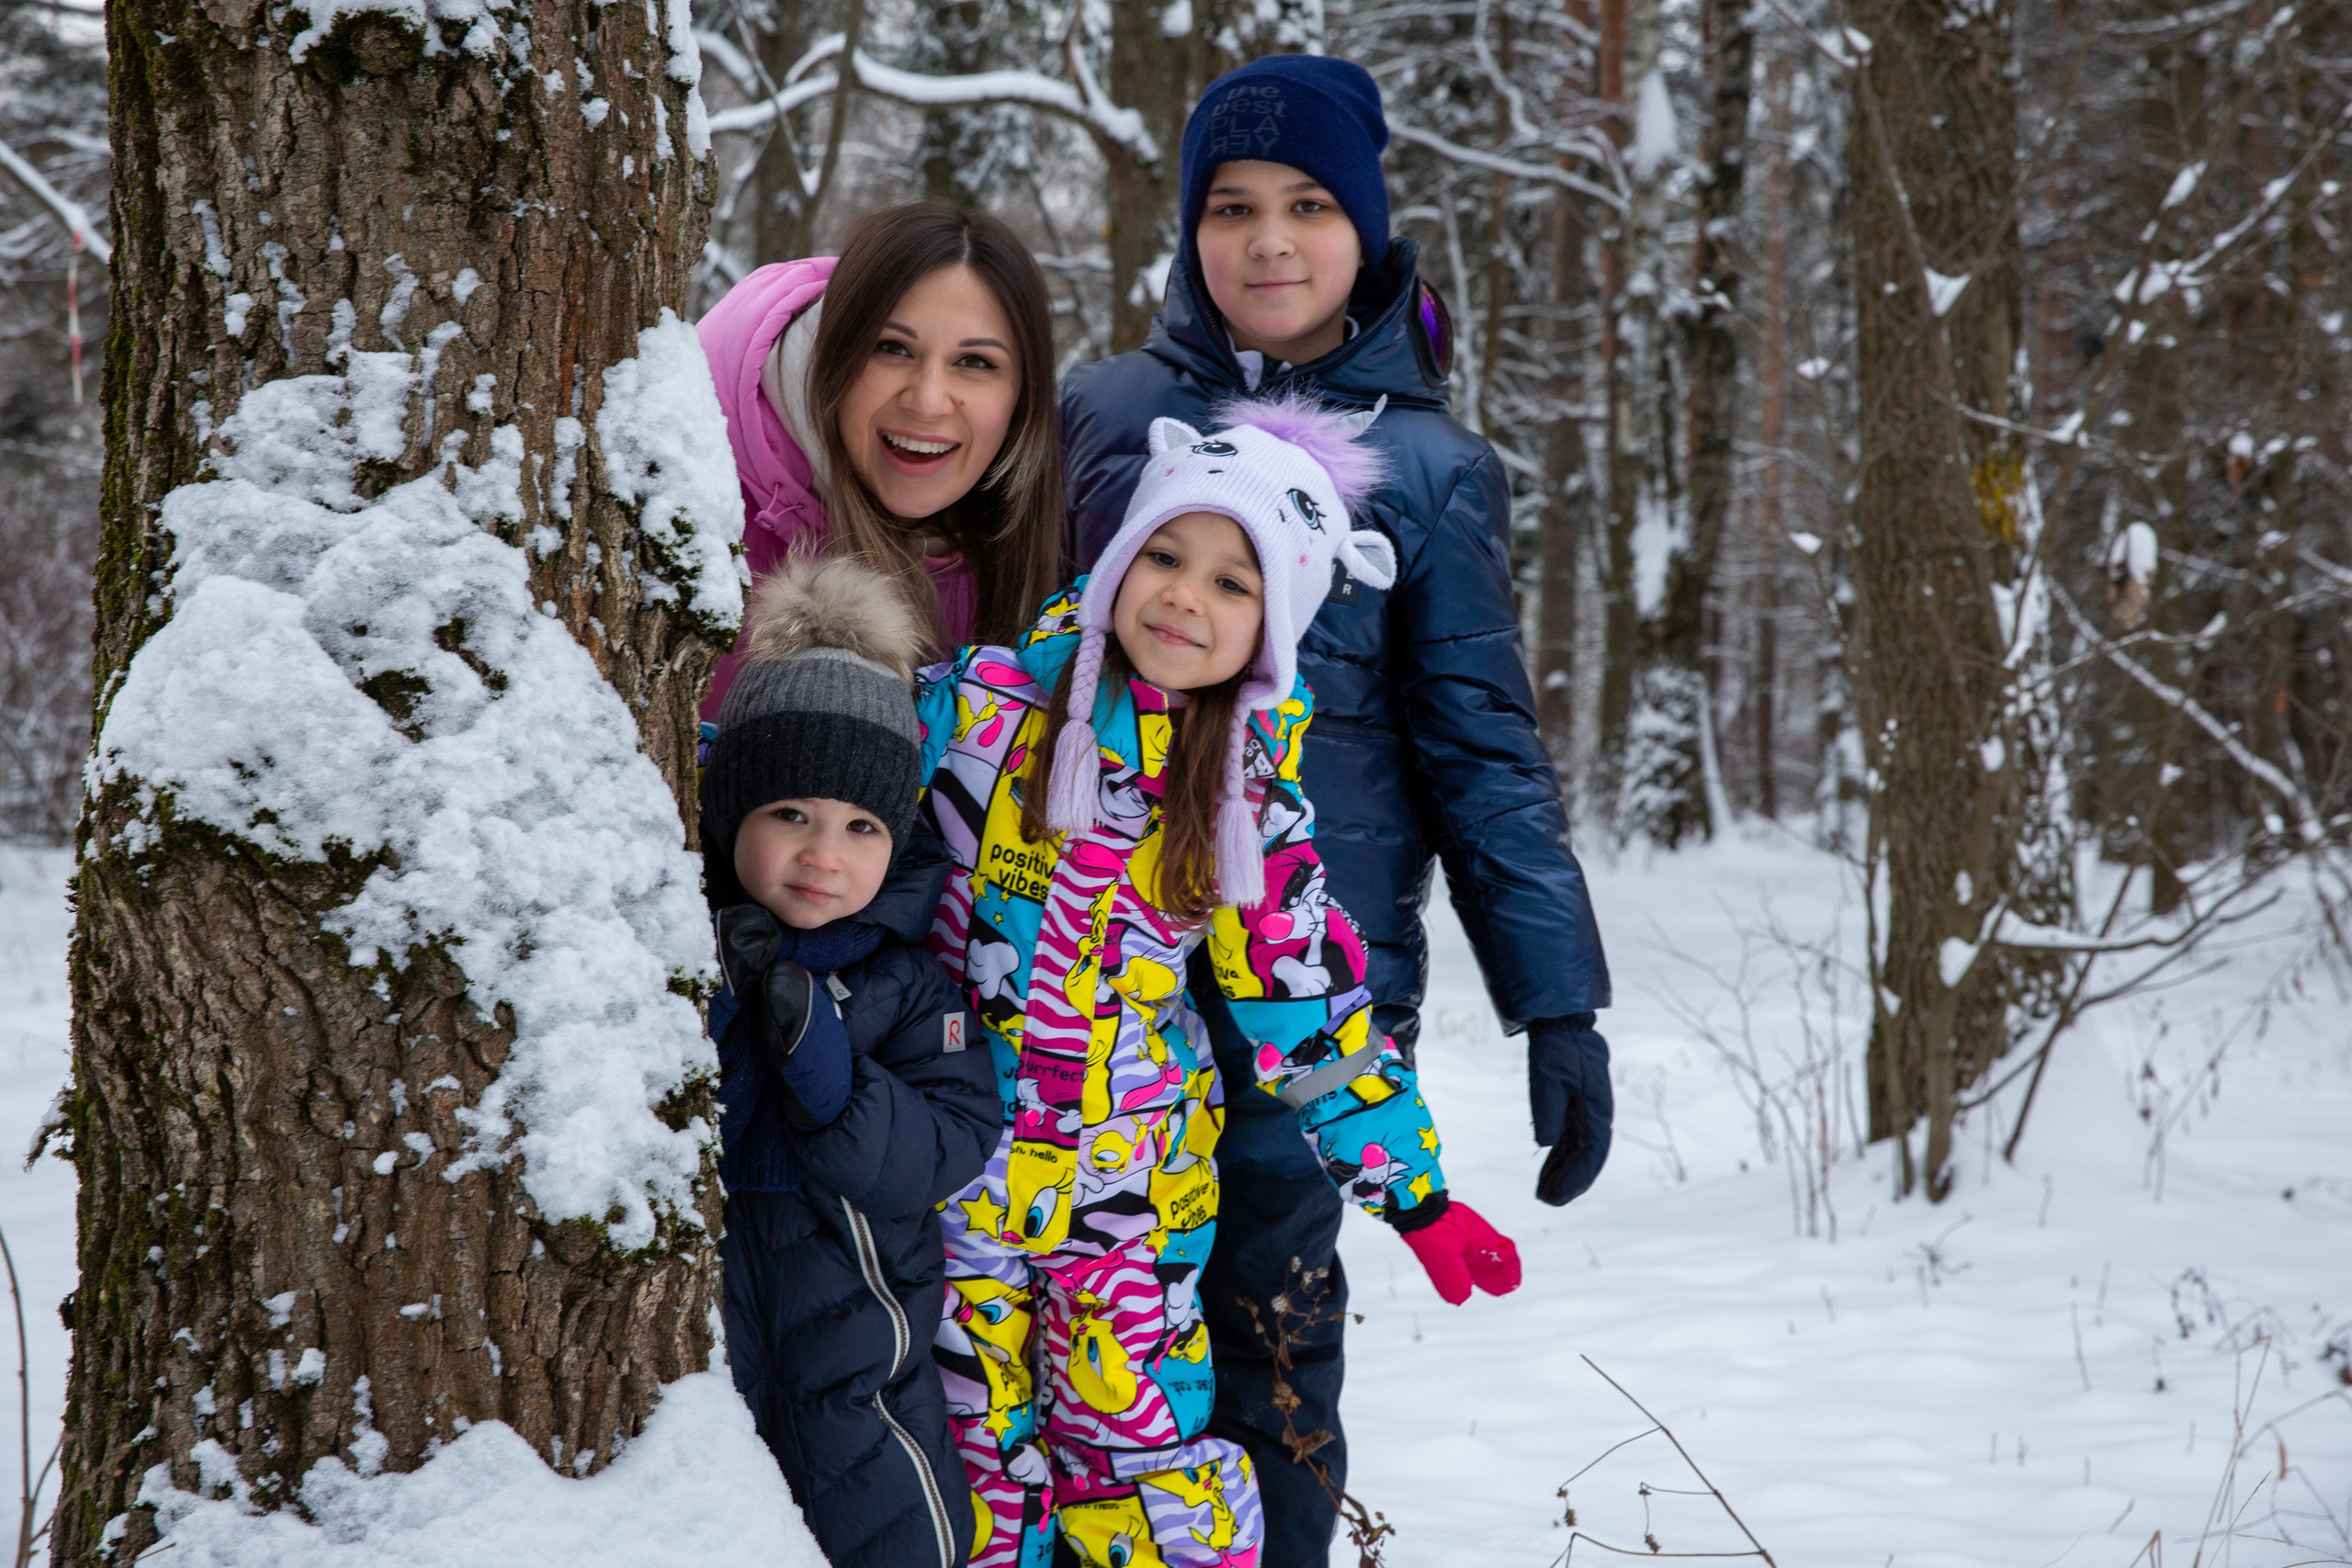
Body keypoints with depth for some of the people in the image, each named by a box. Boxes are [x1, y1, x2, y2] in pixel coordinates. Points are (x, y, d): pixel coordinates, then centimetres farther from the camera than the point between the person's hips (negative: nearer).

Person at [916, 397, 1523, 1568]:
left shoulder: (1251, 808, -1)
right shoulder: (985, 705, -6)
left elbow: (1310, 1020, 5)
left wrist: (1415, 1197, 5)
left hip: (1135, 1172, 0)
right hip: (964, 1154, 0)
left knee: (1134, 1443, -3)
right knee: (981, 1449, 6)